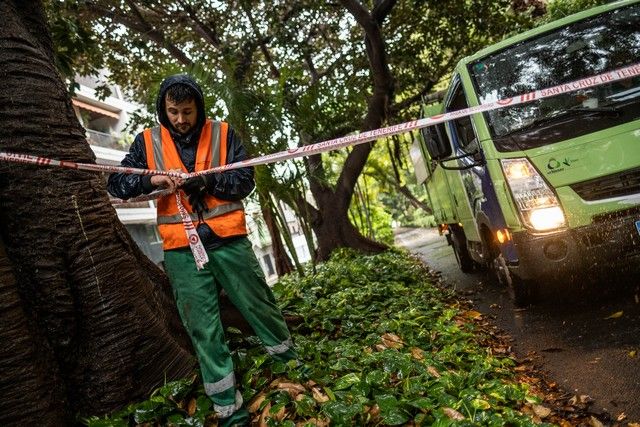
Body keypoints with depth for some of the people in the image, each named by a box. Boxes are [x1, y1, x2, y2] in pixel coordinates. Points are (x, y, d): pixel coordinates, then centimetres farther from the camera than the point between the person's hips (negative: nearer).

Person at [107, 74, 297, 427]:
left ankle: (293, 365, 36)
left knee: (260, 307, 11)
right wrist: (151, 179, -15)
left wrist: (206, 180, -18)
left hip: (228, 240, 0)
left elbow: (245, 181, -2)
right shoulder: (148, 140, 6)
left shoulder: (222, 134, 2)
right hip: (181, 250, 1)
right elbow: (116, 184, 5)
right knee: (204, 330, 6)